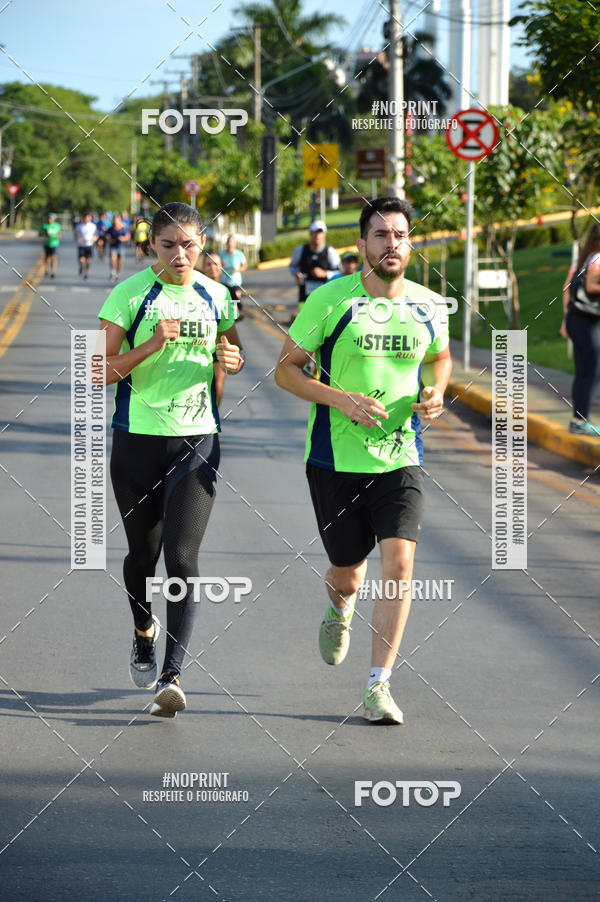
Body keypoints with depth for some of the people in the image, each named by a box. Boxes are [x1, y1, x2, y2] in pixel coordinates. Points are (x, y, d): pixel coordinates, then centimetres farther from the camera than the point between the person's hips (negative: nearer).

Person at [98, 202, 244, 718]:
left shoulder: (215, 297, 5)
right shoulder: (130, 294, -5)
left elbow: (233, 355, 21)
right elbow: (101, 372, -7)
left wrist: (231, 359, -2)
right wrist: (151, 345, -22)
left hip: (197, 442, 1)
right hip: (138, 439, -1)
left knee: (182, 557, -10)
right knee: (143, 552, 12)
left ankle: (172, 676, -12)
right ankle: (144, 632, 42)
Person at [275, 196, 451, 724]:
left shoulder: (428, 307, 1)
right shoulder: (331, 300, -9)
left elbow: (439, 357, 22)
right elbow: (286, 370, -4)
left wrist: (435, 393, -1)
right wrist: (343, 400, -18)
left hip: (401, 458, 2)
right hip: (336, 459, -2)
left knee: (399, 564, -15)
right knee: (349, 574, 8)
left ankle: (379, 686, -7)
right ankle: (340, 606, 48)